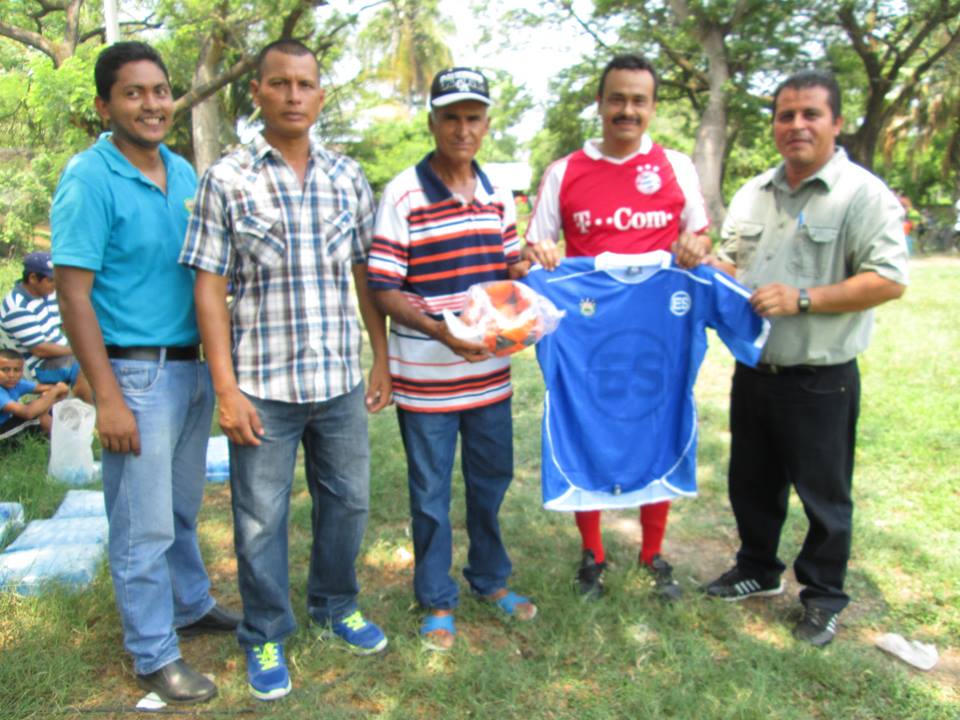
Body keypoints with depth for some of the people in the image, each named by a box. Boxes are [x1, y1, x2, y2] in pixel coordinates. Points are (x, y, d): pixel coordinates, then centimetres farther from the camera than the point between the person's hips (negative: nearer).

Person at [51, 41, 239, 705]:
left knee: (183, 508, 22)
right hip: (139, 374, -6)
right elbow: (73, 294, -15)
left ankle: (191, 607, 40)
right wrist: (107, 397, -18)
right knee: (144, 526, 6)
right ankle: (155, 655, 22)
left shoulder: (184, 173, 8)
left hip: (195, 365, 7)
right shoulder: (89, 179, -12)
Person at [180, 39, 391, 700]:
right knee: (261, 518, 9)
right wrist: (226, 387, -10)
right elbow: (210, 287, -5)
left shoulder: (348, 176, 6)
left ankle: (336, 605, 41)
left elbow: (366, 273, 10)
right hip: (263, 384, -3)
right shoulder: (226, 179, -3)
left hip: (341, 379, 3)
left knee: (348, 500, 16)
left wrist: (382, 358, 8)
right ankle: (265, 636, 31)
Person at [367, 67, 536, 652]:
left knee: (492, 482, 19)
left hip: (491, 373, 5)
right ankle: (438, 602, 28)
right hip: (426, 378, -5)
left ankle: (492, 579, 40)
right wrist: (439, 330, -26)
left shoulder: (499, 195, 7)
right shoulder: (404, 195, -11)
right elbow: (382, 289, -12)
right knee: (431, 494, 9)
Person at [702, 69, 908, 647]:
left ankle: (824, 597, 29)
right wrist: (712, 272, -2)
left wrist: (802, 299, -24)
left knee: (824, 495, 9)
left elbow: (889, 280, -19)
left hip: (821, 380, -6)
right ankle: (758, 569, 42)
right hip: (753, 370, 6)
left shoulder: (864, 194, -11)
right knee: (751, 483, 20)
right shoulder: (753, 193, 10)